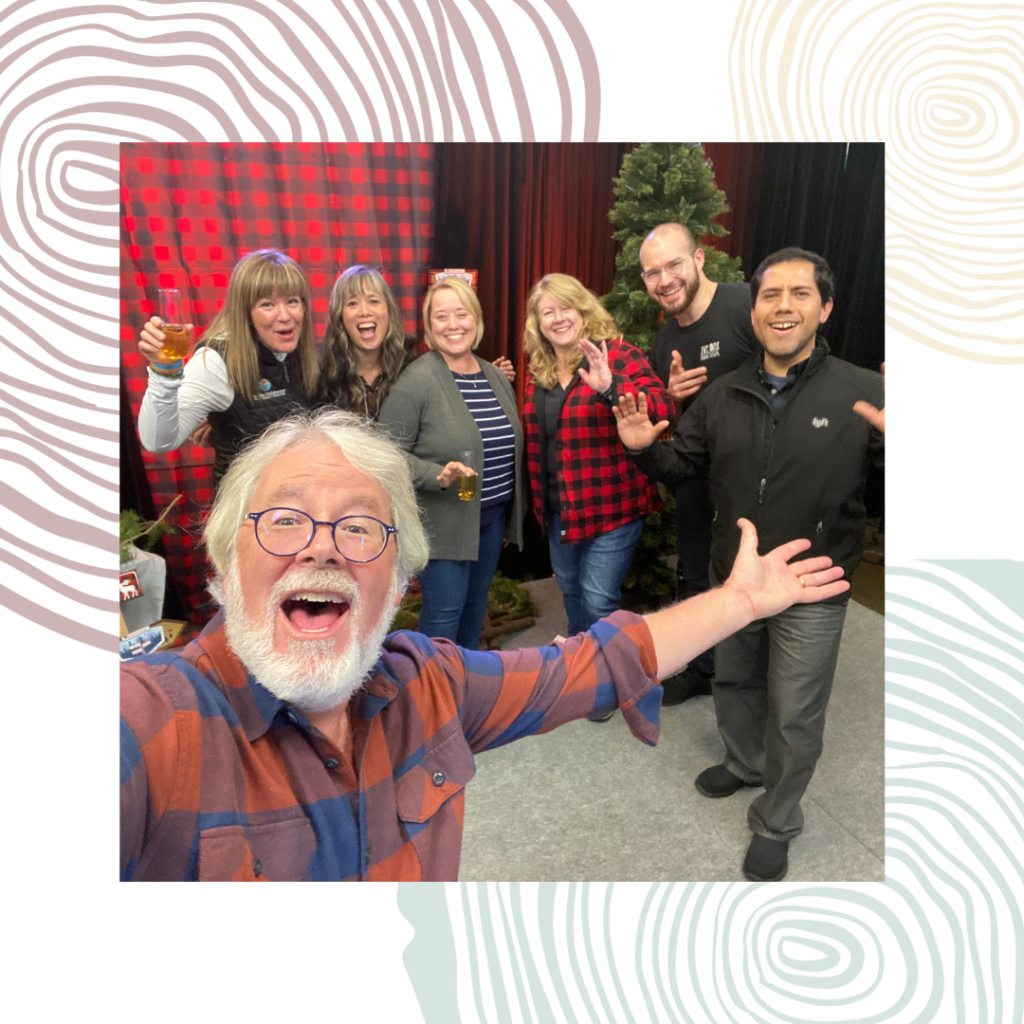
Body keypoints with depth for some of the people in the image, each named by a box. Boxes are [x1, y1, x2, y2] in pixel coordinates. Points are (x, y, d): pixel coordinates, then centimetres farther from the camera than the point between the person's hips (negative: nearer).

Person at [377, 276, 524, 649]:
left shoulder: (496, 376, 7)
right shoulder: (417, 380, -16)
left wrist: (516, 505, 15)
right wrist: (437, 476, -29)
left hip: (492, 516, 7)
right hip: (442, 521, -7)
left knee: (476, 601, 19)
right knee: (445, 609, 0)